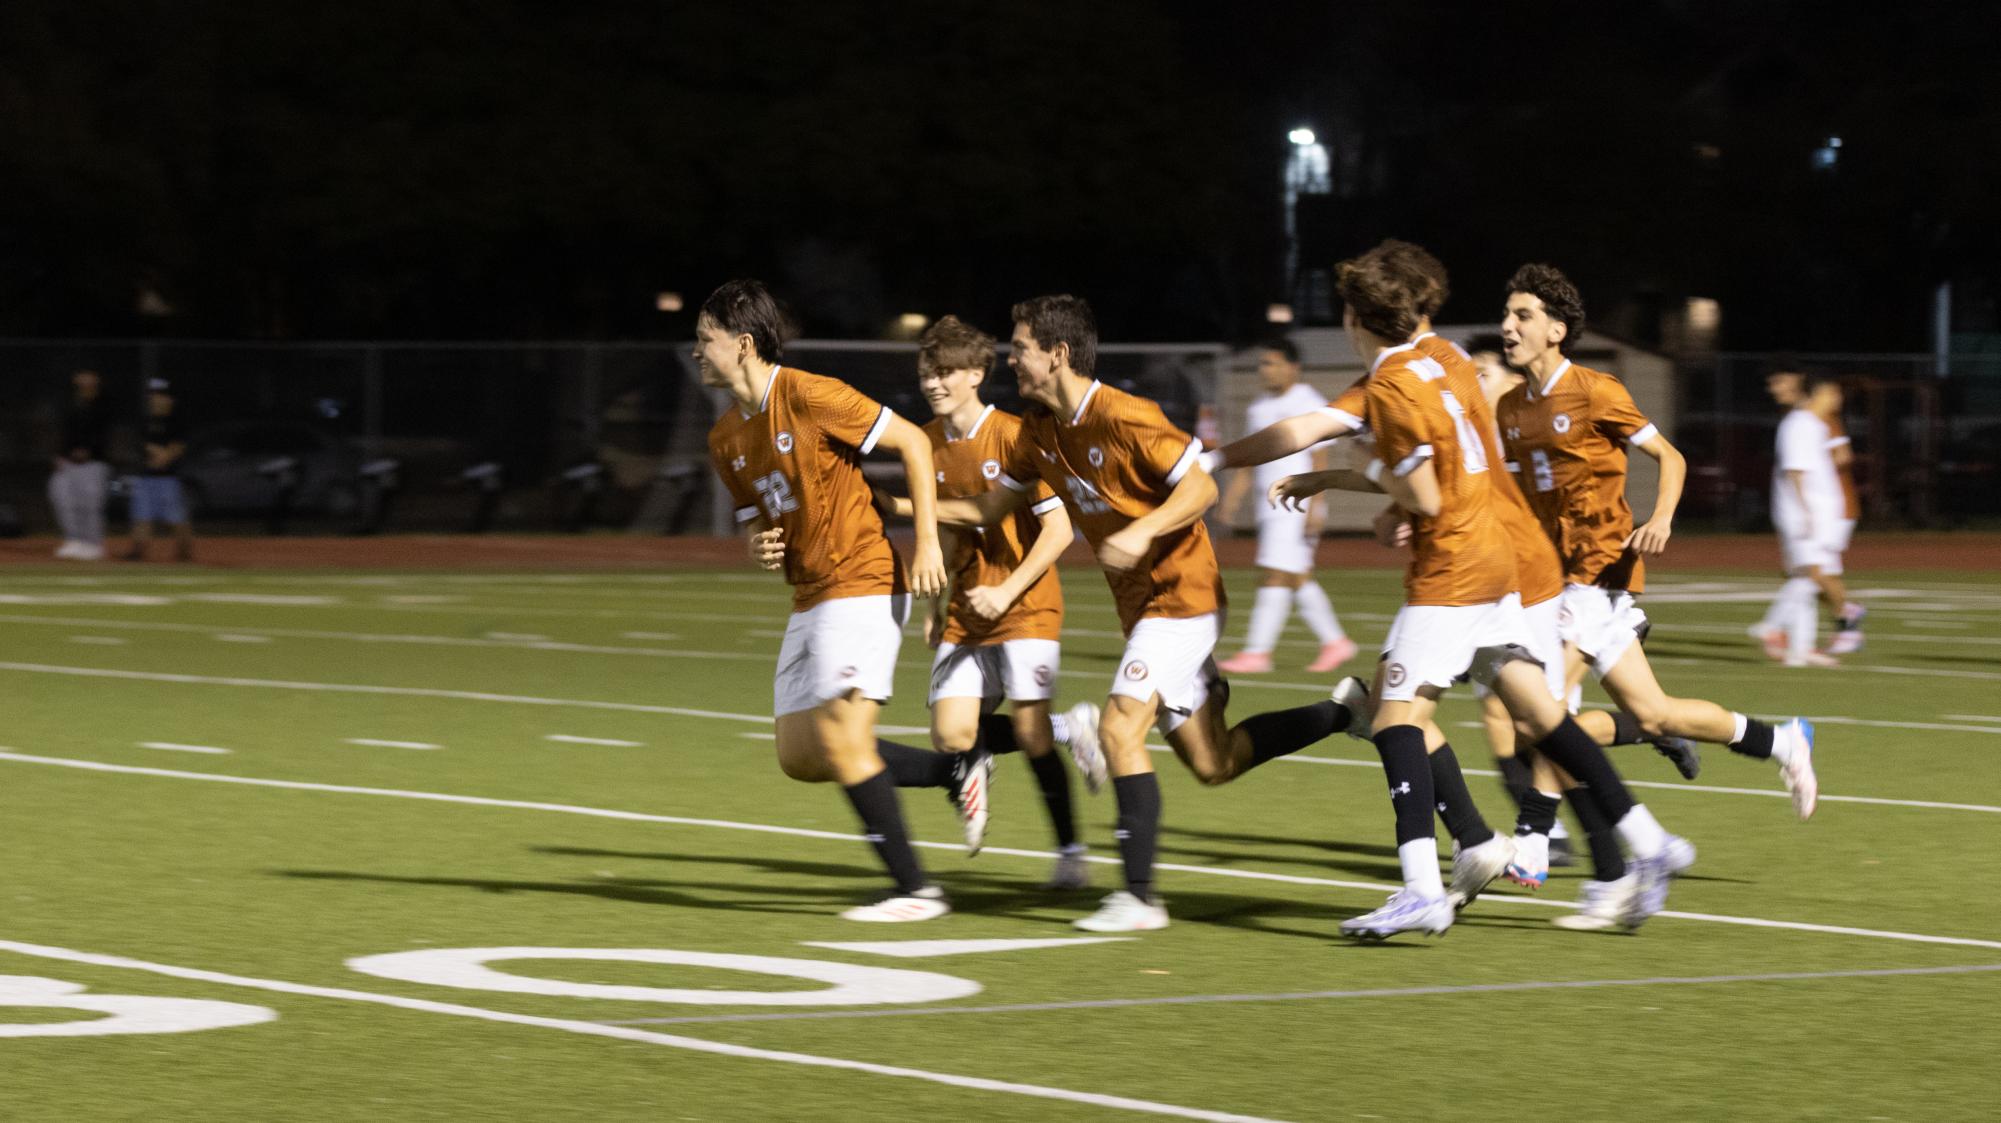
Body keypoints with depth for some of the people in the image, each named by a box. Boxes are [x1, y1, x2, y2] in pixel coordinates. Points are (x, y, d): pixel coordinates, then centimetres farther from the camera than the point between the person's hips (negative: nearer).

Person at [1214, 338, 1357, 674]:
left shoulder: (1308, 404, -8)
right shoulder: (1259, 407, 16)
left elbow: (1319, 460, -11)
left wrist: (1313, 507, -17)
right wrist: (1236, 489, 9)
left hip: (1296, 506, -9)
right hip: (1269, 505, 9)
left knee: (1274, 577, -11)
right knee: (1298, 579, 10)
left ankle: (1257, 653, -13)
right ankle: (1335, 642, 20)